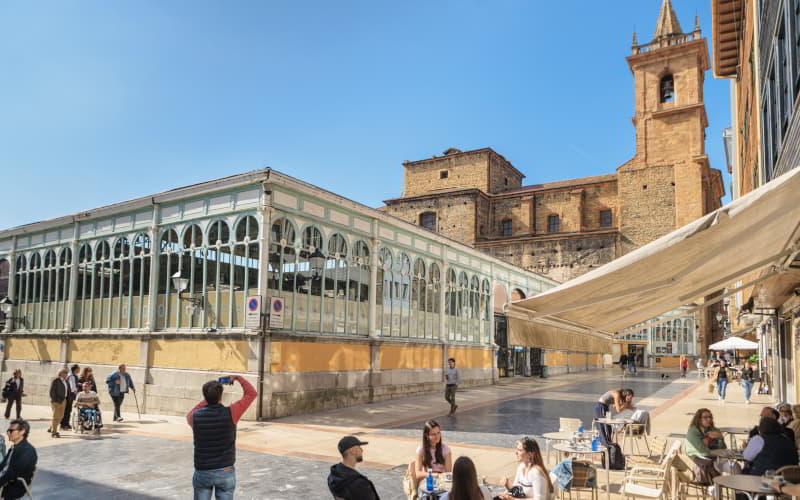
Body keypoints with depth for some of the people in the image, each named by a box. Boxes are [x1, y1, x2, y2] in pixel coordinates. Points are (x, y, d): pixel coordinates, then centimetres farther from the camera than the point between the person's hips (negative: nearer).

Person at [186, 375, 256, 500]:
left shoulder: (196, 416, -11)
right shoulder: (230, 413, -16)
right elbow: (251, 394, -4)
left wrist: (207, 400, 18)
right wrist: (238, 378, 9)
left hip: (202, 473, 1)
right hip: (226, 472, -1)